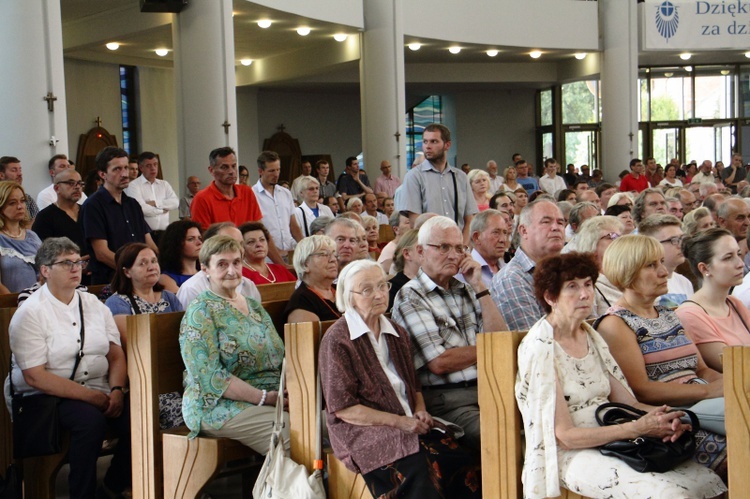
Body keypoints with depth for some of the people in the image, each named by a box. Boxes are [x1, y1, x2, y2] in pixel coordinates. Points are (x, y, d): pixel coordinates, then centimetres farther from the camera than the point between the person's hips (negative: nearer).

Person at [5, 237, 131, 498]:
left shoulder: (94, 305, 13)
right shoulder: (29, 313, -5)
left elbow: (116, 354, 11)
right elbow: (34, 377, -13)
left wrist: (116, 390, -11)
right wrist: (91, 396, -18)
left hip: (98, 391, 5)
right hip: (47, 396, -5)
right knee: (90, 419, -34)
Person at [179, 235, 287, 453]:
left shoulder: (254, 306, 20)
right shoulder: (200, 313, -3)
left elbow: (279, 358, 19)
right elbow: (210, 376, -14)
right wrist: (263, 397, -18)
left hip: (273, 400, 7)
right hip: (220, 406, -7)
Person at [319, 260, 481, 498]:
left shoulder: (397, 333, 19)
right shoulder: (337, 340, -5)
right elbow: (343, 408, -10)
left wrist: (420, 411, 3)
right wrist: (399, 421, -13)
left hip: (410, 424, 6)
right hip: (364, 432, -6)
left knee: (466, 466, -22)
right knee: (420, 470, -34)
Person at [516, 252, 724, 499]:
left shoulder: (591, 337, 12)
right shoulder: (540, 348, -12)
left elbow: (627, 402, 8)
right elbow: (564, 436, -15)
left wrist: (664, 417, -15)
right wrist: (637, 428, -21)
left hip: (612, 444, 7)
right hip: (571, 456, -7)